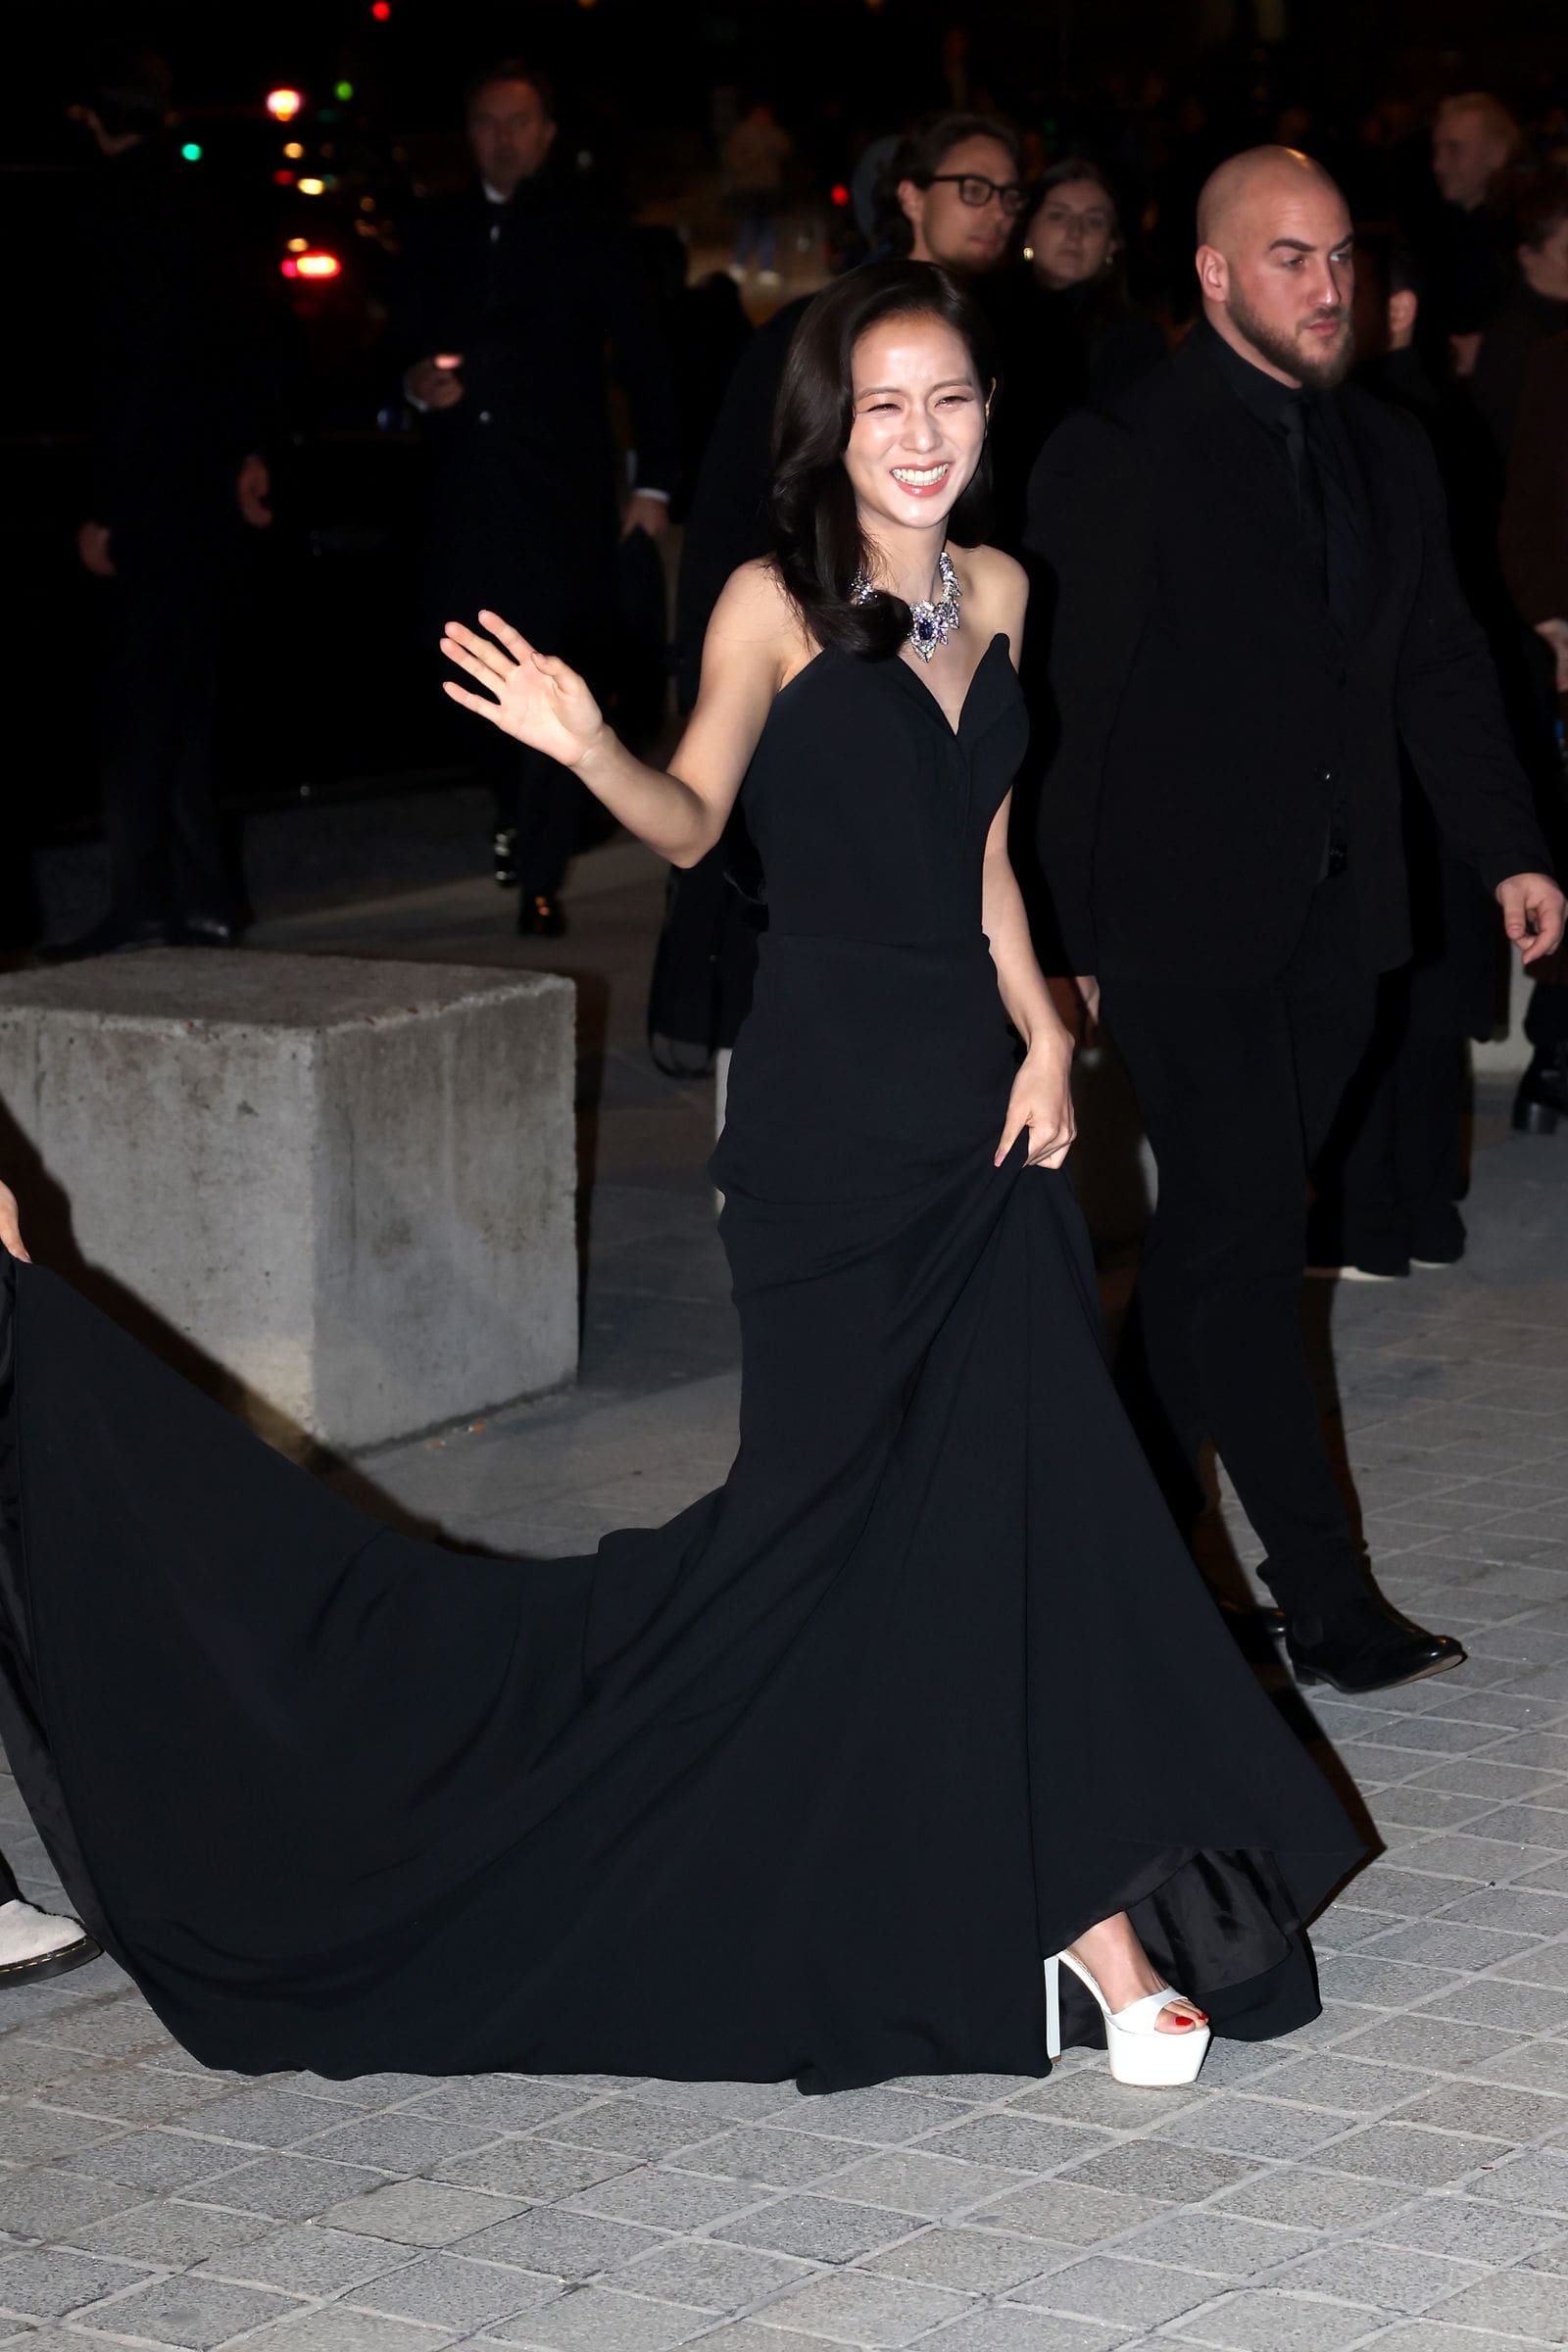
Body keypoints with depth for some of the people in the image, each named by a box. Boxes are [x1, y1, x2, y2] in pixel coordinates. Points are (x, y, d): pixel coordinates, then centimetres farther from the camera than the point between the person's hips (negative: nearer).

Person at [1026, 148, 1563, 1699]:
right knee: (1245, 1236, -6)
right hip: (1183, 917, -6)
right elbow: (1071, 705, -9)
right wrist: (1069, 933, -10)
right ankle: (1323, 1599, -4)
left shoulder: (1386, 456, 12)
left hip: (1331, 920, 6)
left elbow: (1439, 669, 18)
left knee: (1219, 1234, 12)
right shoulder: (1118, 460, -8)